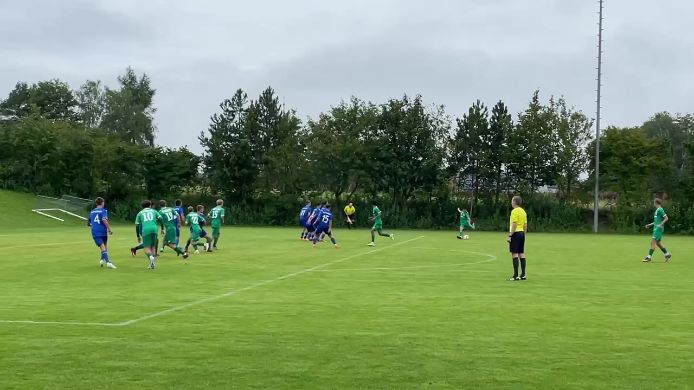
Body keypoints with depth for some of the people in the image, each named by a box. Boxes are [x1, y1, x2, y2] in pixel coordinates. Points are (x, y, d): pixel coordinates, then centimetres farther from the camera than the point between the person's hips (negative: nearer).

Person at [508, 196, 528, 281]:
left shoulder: (514, 211, -12)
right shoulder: (523, 211, 14)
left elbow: (514, 224, -18)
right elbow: (525, 225, 16)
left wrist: (510, 235, -18)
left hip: (515, 233, -8)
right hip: (522, 233, 9)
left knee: (514, 254, -8)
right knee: (521, 254, 10)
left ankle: (516, 275, -11)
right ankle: (523, 275, 12)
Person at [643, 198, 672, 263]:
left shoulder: (660, 210, -12)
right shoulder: (657, 210, 17)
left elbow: (666, 218, -16)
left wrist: (660, 224, -23)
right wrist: (650, 224, 23)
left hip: (658, 228, -10)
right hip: (656, 228, 10)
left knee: (653, 242, -11)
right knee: (658, 243, 12)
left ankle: (649, 257, -12)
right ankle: (667, 254, 20)